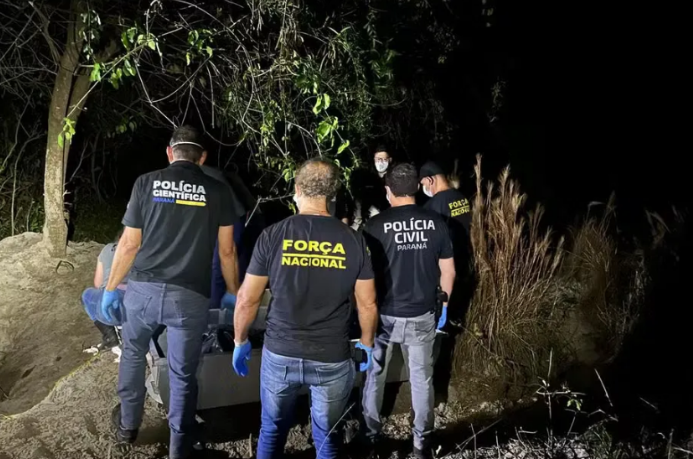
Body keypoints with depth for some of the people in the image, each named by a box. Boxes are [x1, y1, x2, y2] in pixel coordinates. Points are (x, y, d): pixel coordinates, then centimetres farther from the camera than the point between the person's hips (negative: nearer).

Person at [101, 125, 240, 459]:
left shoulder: (147, 182, 2)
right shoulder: (218, 191, 2)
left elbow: (129, 244, 2)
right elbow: (227, 250, 4)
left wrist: (110, 288, 13)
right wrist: (234, 293, 17)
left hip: (143, 289, 2)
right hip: (190, 296, -1)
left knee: (133, 355, 27)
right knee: (183, 374, 13)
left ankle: (127, 425, 43)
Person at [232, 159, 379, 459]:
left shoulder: (273, 236, -9)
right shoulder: (353, 240, -7)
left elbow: (246, 300, -4)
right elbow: (367, 304, -1)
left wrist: (240, 341, 11)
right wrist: (367, 344, 15)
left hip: (280, 354, 0)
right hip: (332, 359, 0)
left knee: (272, 430, 22)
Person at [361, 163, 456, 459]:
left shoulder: (376, 225, -13)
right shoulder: (436, 223, -5)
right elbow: (448, 271, 2)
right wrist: (444, 303, 16)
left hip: (384, 315, -2)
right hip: (422, 316, 2)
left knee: (375, 376, 16)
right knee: (422, 378, 16)